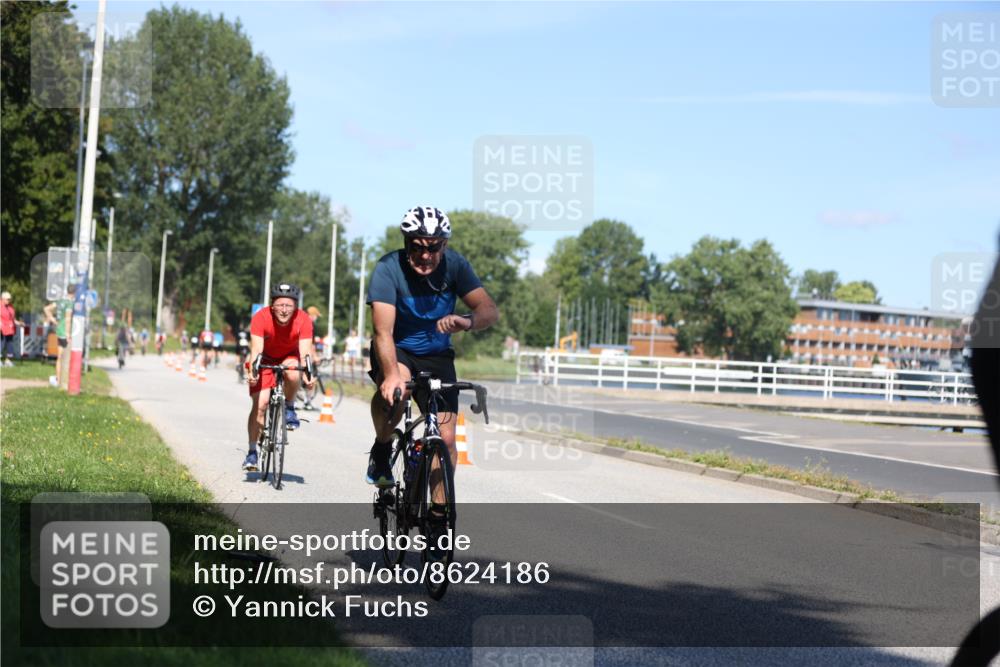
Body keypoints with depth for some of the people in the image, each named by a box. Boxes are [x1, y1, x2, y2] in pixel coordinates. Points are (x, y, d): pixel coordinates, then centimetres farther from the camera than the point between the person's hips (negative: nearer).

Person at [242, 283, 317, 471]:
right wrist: (252, 372, -52)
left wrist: (308, 375, -50)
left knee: (293, 374, -35)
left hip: (289, 357, 1)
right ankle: (252, 452, 0)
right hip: (266, 359, 0)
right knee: (260, 404, -13)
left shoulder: (303, 320, -27)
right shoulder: (261, 318, -29)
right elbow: (256, 350, -35)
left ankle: (289, 408, -5)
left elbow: (305, 351, -33)